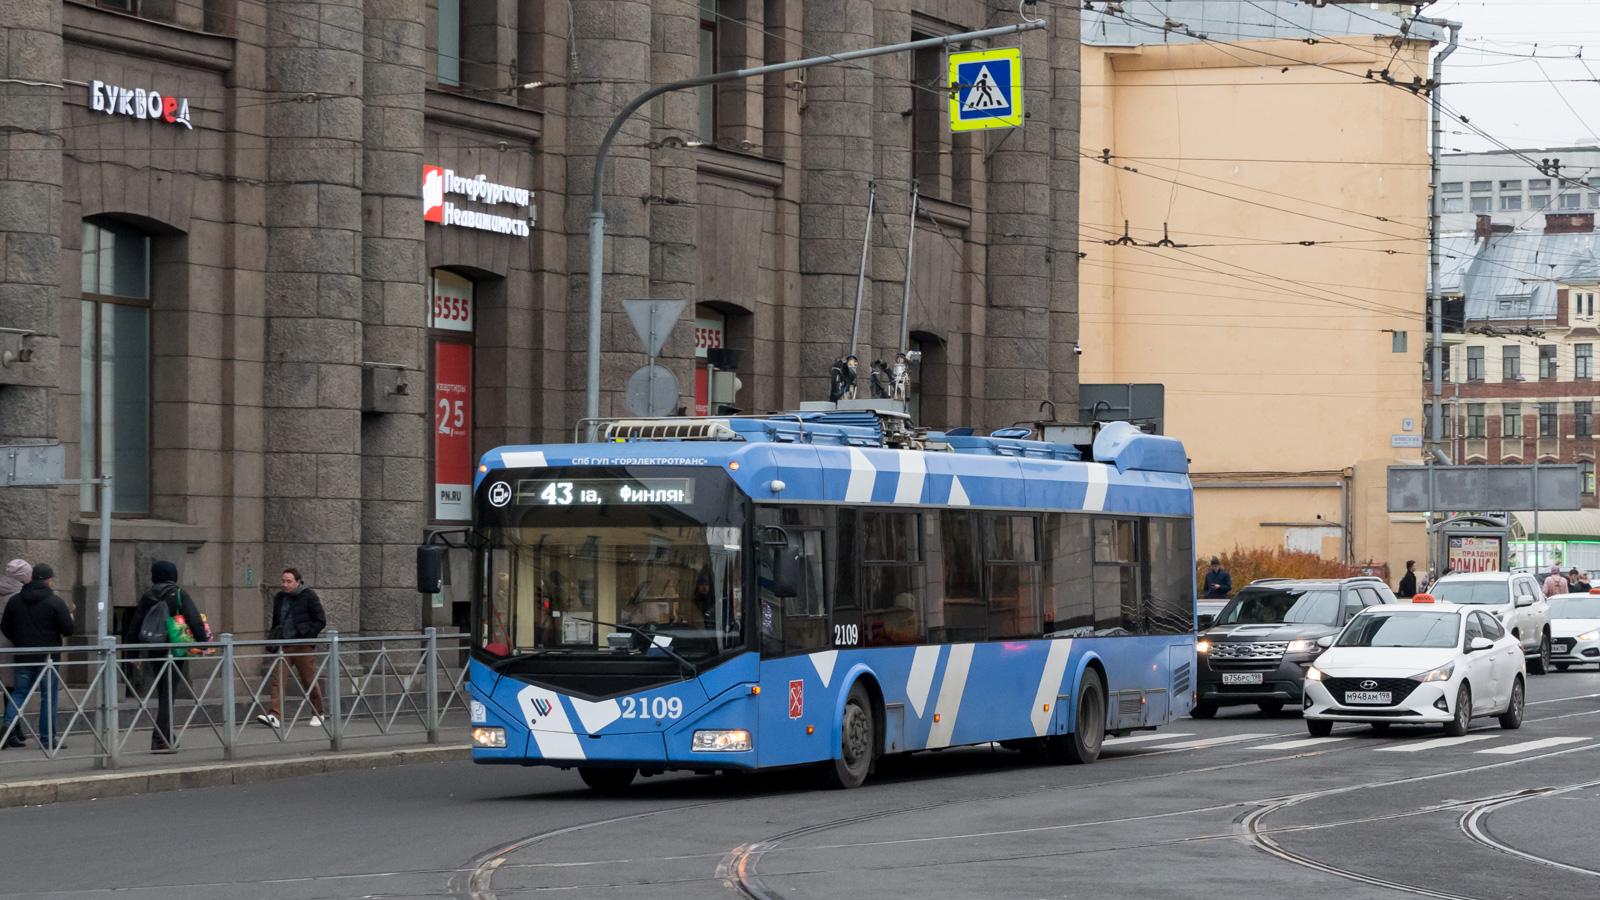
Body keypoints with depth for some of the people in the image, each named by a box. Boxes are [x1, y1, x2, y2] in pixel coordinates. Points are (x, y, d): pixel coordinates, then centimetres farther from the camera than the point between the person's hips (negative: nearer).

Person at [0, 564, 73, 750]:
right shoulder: (56, 602, -9)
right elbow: (67, 630, -9)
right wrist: (70, 616, 12)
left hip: (23, 656, 4)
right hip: (48, 657, -4)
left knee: (20, 692, 14)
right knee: (48, 696, 2)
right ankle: (48, 739, 2)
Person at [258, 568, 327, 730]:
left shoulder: (309, 597, -3)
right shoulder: (279, 598, 13)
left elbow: (321, 621, -3)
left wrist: (307, 636, -12)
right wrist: (273, 638, 10)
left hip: (303, 646, -4)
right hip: (283, 646, 4)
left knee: (309, 681, 5)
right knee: (278, 680, -11)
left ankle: (318, 715, 22)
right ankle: (275, 716, -19)